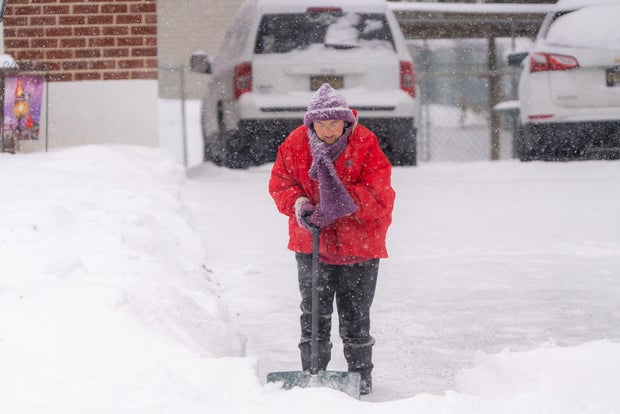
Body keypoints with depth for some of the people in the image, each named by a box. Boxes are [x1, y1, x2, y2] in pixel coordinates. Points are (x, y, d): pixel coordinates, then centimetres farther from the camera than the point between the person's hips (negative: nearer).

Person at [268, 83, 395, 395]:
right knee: (313, 314, 4)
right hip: (311, 242, 2)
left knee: (355, 314, 5)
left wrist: (344, 203, -30)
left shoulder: (366, 143, -12)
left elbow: (376, 188, -17)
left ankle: (361, 377, 17)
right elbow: (280, 181, 2)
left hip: (358, 243, -2)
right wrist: (298, 203, -18)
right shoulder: (295, 143, -4)